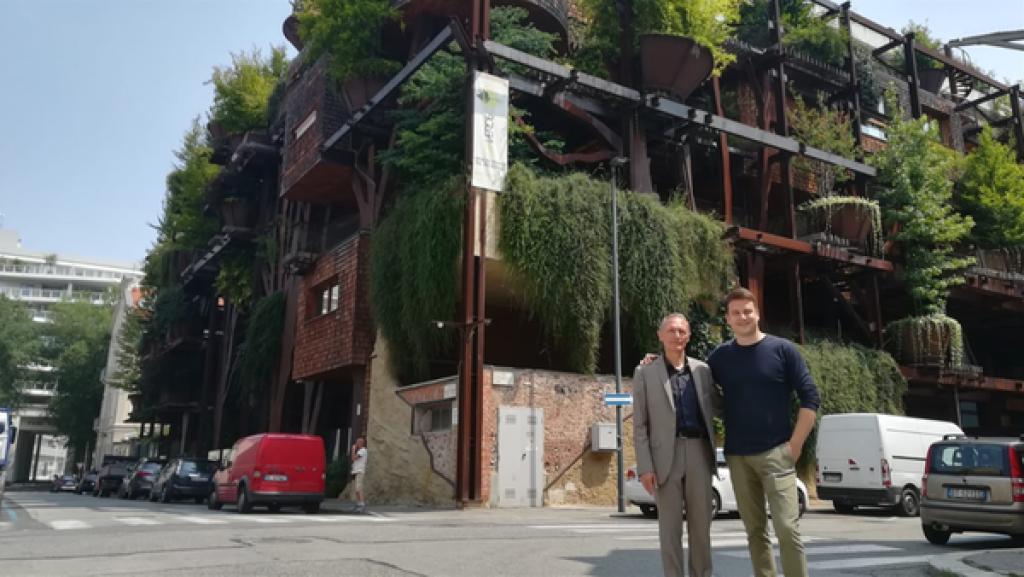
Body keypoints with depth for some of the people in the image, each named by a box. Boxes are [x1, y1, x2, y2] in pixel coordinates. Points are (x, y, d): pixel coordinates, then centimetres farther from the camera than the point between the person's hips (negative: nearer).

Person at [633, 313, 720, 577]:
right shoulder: (645, 372, 2)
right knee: (670, 526, 3)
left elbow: (716, 406, 20)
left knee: (701, 524, 9)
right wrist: (645, 466, -7)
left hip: (699, 453, 3)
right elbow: (640, 424, -1)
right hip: (666, 456, -2)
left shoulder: (702, 369, 9)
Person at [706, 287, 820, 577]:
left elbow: (810, 397, -3)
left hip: (776, 452, -3)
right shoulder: (720, 356, 5)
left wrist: (796, 443, -8)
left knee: (787, 526, -9)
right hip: (737, 456, 3)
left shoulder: (782, 349, -2)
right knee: (754, 529, 10)